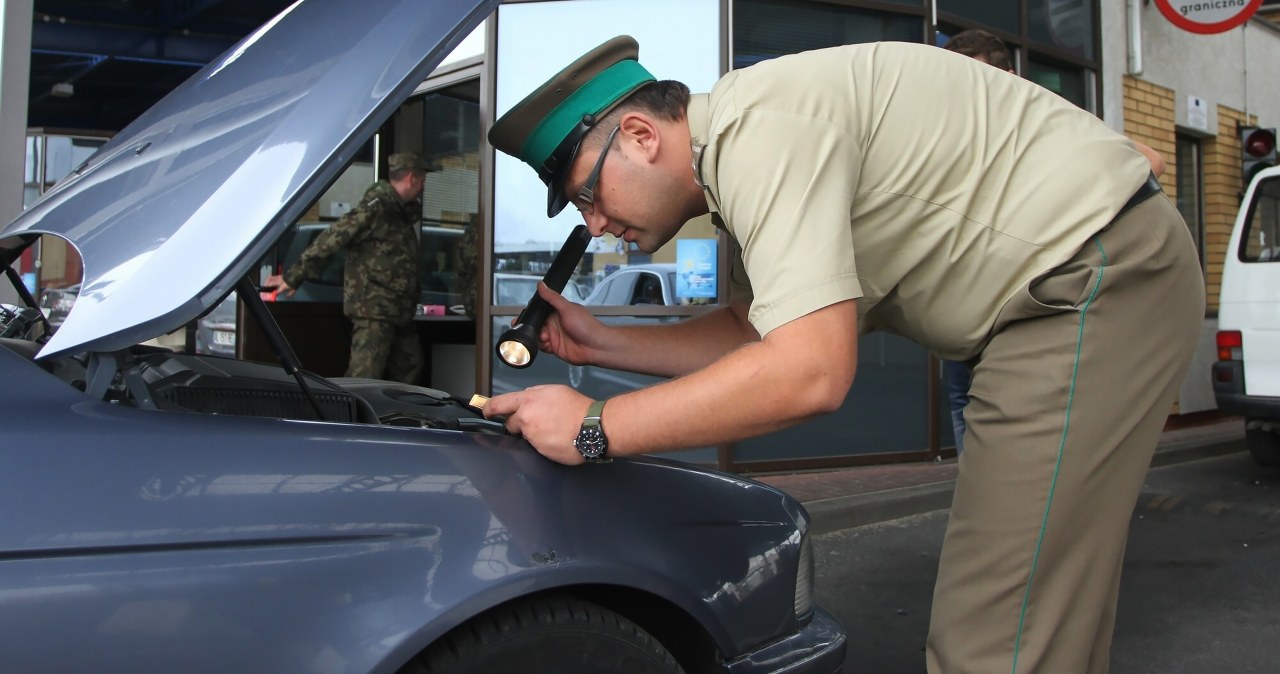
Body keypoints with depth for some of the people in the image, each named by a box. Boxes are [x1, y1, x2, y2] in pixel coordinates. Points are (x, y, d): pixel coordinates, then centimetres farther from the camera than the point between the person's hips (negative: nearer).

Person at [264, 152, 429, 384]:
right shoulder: (375, 208, -14)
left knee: (410, 370, 15)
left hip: (399, 311, 10)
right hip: (373, 310, -10)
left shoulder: (402, 211, 16)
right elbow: (330, 240, -16)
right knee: (364, 377, -15)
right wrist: (293, 277, -16)